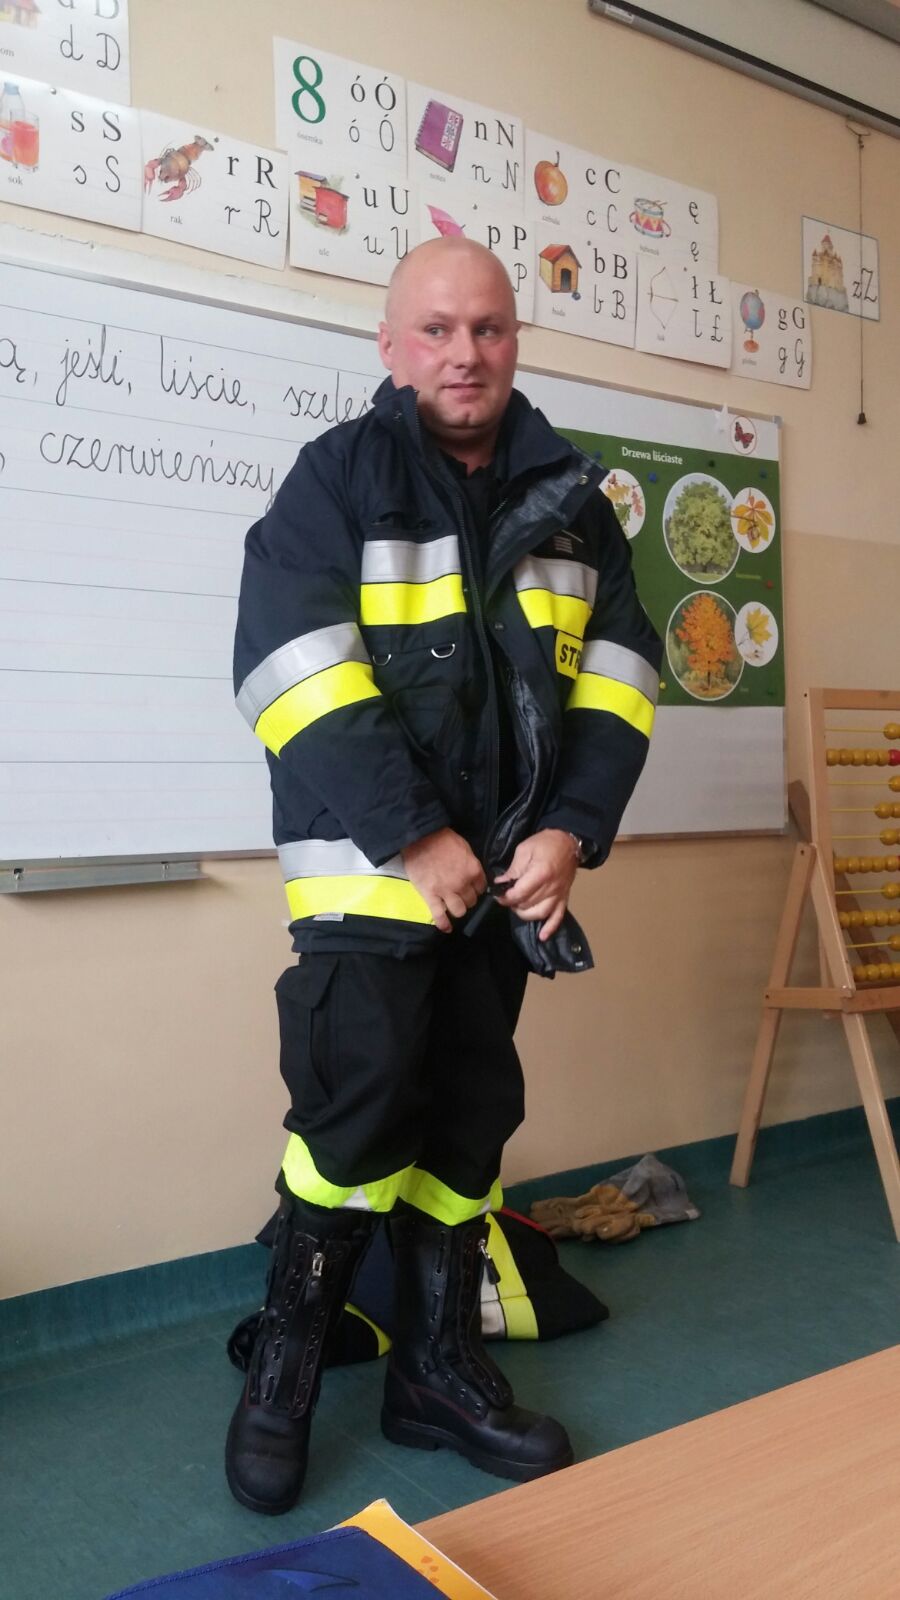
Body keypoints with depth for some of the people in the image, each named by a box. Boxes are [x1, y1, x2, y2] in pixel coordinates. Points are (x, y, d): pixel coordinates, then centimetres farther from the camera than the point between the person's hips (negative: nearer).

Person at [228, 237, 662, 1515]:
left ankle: (438, 1370, 27)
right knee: (357, 1119, -7)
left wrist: (570, 830, -6)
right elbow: (295, 677, -15)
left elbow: (616, 677, 8)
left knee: (468, 1122, 11)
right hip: (369, 869, -4)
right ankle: (284, 1371, 16)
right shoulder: (337, 477, -4)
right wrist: (413, 838, -18)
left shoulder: (570, 497, 9)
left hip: (506, 873, 5)